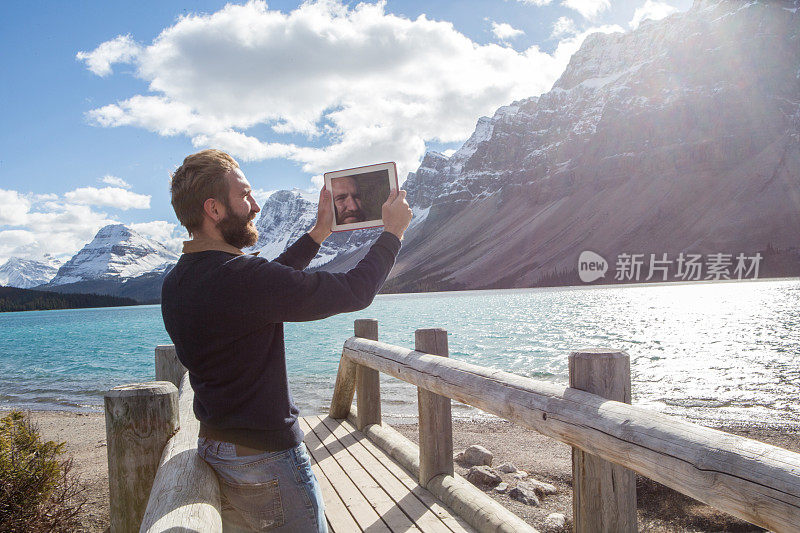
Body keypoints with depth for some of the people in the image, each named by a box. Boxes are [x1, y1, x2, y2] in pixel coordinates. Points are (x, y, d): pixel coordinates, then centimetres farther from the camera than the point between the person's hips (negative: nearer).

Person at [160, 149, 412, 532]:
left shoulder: (176, 282, 2)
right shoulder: (240, 277, -27)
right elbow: (354, 291, -22)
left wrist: (317, 234, 19)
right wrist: (393, 231, -6)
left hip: (213, 449, 9)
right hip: (266, 457, -8)